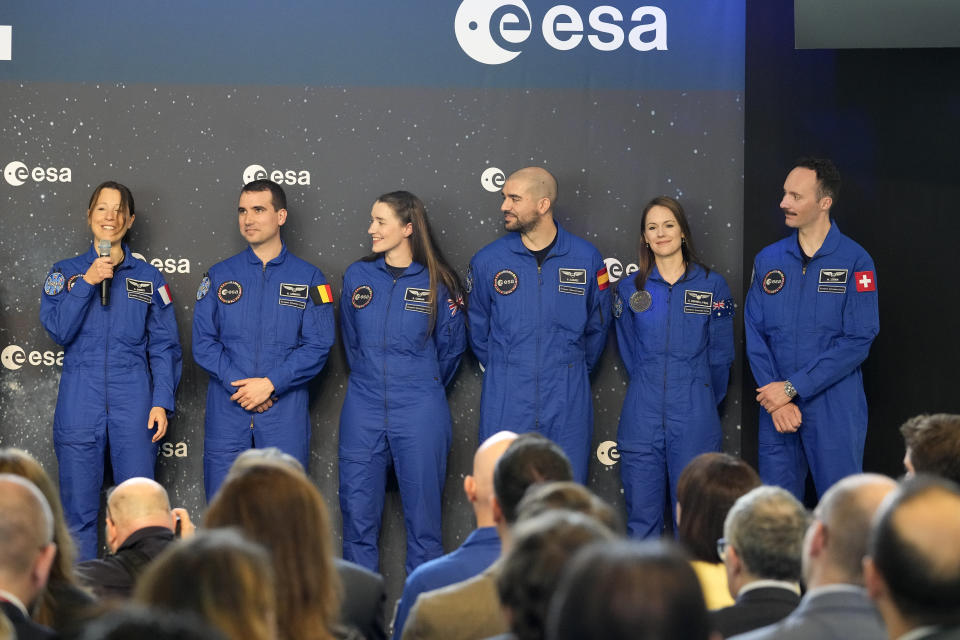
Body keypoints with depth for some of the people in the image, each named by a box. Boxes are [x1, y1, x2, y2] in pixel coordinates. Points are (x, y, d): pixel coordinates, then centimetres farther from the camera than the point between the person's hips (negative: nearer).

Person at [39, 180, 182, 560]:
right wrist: (87, 282, -12)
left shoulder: (148, 279, 9)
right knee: (78, 508, 1)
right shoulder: (66, 273, 9)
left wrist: (162, 403, -4)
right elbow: (58, 329, -5)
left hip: (133, 404, 0)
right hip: (79, 404, 0)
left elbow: (164, 347, 6)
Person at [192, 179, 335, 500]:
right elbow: (203, 341, 3)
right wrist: (238, 385, -11)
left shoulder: (308, 278, 5)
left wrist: (271, 384, -13)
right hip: (226, 411, 1)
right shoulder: (220, 276, 9)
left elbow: (317, 346, -2)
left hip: (285, 411, -1)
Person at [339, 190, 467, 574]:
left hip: (419, 413, -3)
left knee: (422, 507, 2)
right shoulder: (357, 277, 6)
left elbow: (450, 348, 9)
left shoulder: (437, 284, -3)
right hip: (363, 410, 3)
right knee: (358, 508, 5)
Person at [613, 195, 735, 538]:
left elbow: (720, 354, 8)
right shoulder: (631, 290, 7)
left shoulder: (712, 285, 3)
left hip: (694, 420, -1)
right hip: (642, 419, 1)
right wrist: (650, 390, 13)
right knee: (641, 516, 2)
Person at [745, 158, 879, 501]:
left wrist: (793, 388, -13)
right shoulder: (768, 260, 8)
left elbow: (858, 340, -10)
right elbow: (754, 334, 5)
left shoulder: (854, 261, -5)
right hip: (776, 407, 4)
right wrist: (776, 399, -9)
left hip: (835, 410, -3)